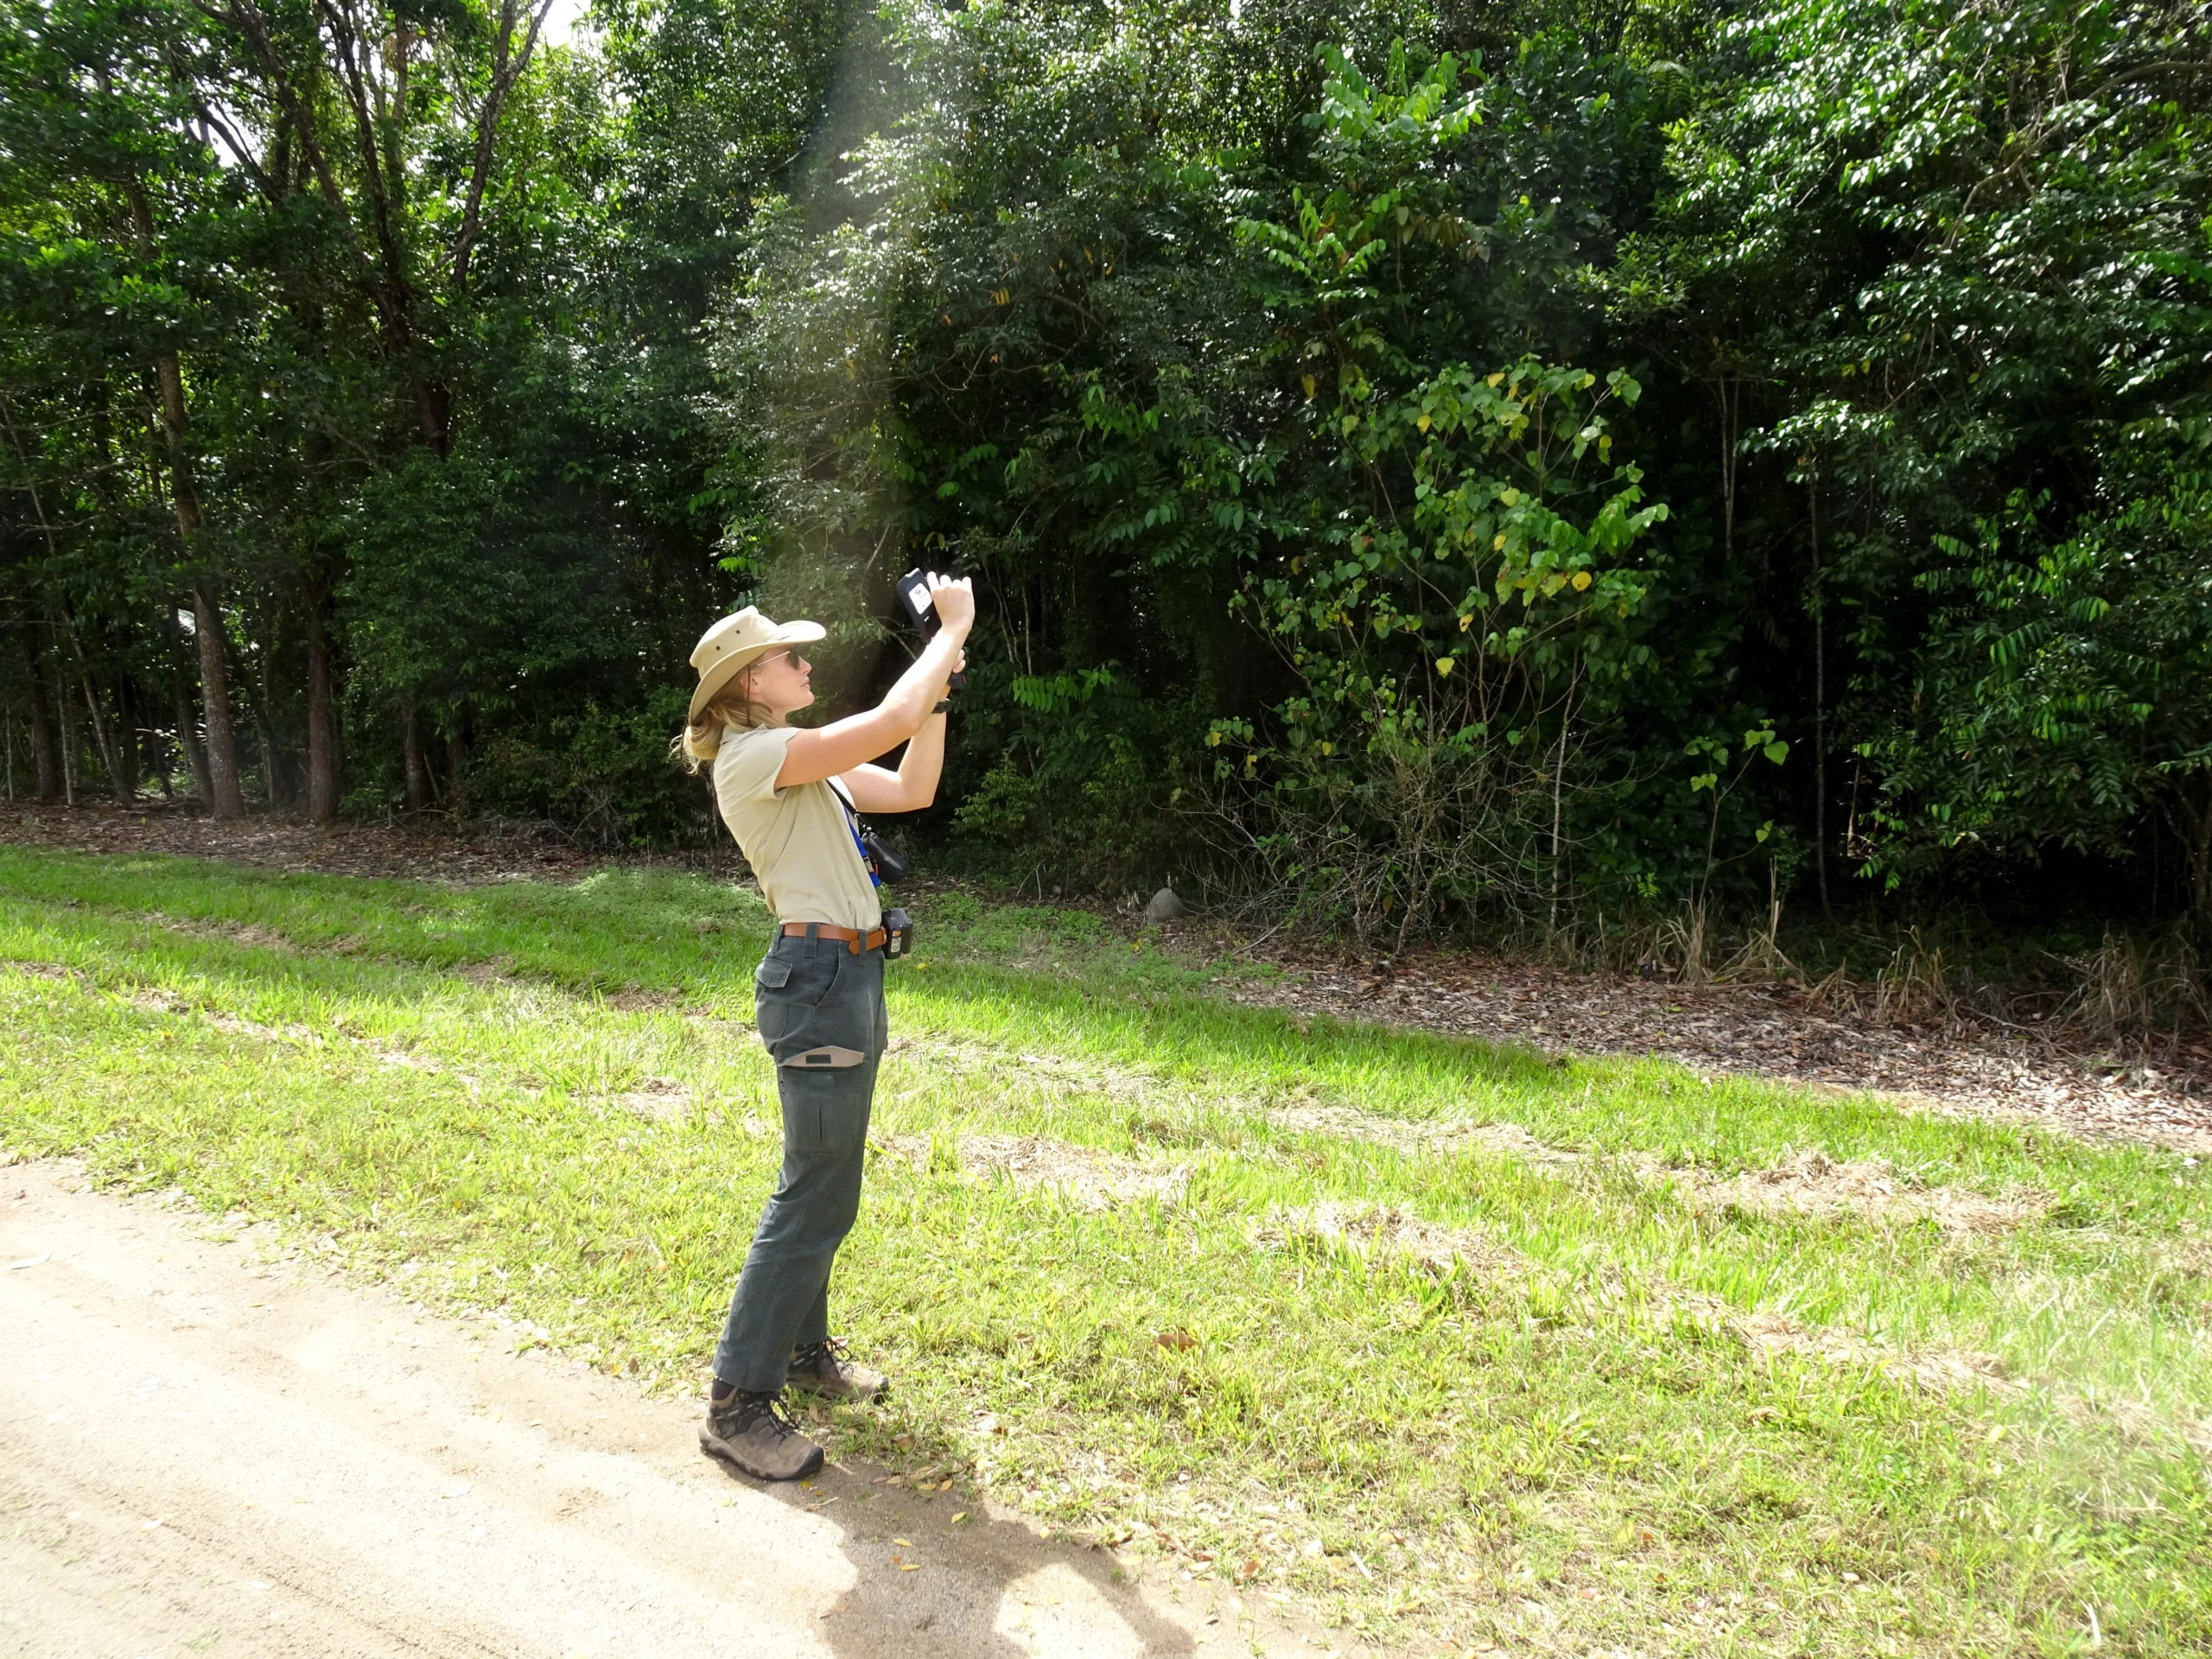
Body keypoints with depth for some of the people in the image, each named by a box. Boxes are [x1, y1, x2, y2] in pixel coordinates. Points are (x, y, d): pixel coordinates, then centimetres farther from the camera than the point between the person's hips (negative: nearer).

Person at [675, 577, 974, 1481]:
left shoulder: (796, 760, 17)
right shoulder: (752, 755, -14)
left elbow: (912, 788, 16)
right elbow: (889, 723, -23)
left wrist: (937, 689, 7)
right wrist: (953, 629, -11)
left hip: (846, 975, 10)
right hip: (819, 976, -10)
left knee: (823, 1185, 19)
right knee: (815, 1196, -6)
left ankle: (802, 1348, 34)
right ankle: (737, 1405, 3)